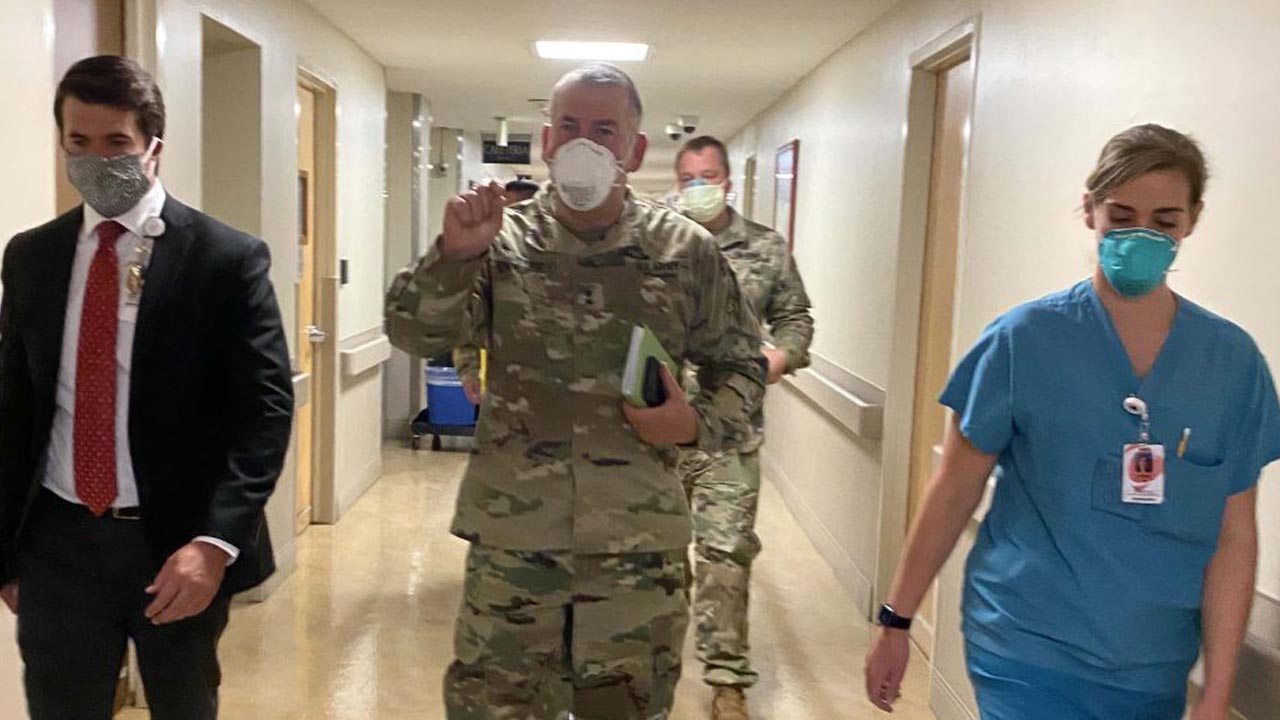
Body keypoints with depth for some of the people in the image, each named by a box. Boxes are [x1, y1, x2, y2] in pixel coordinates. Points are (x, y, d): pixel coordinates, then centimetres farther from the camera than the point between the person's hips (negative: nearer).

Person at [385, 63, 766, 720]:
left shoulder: (687, 251, 1)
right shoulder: (502, 240, 1)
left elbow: (739, 363, 8)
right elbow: (414, 334, -6)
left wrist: (699, 424, -10)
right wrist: (455, 255, -21)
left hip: (640, 544, 0)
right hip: (511, 536, 1)